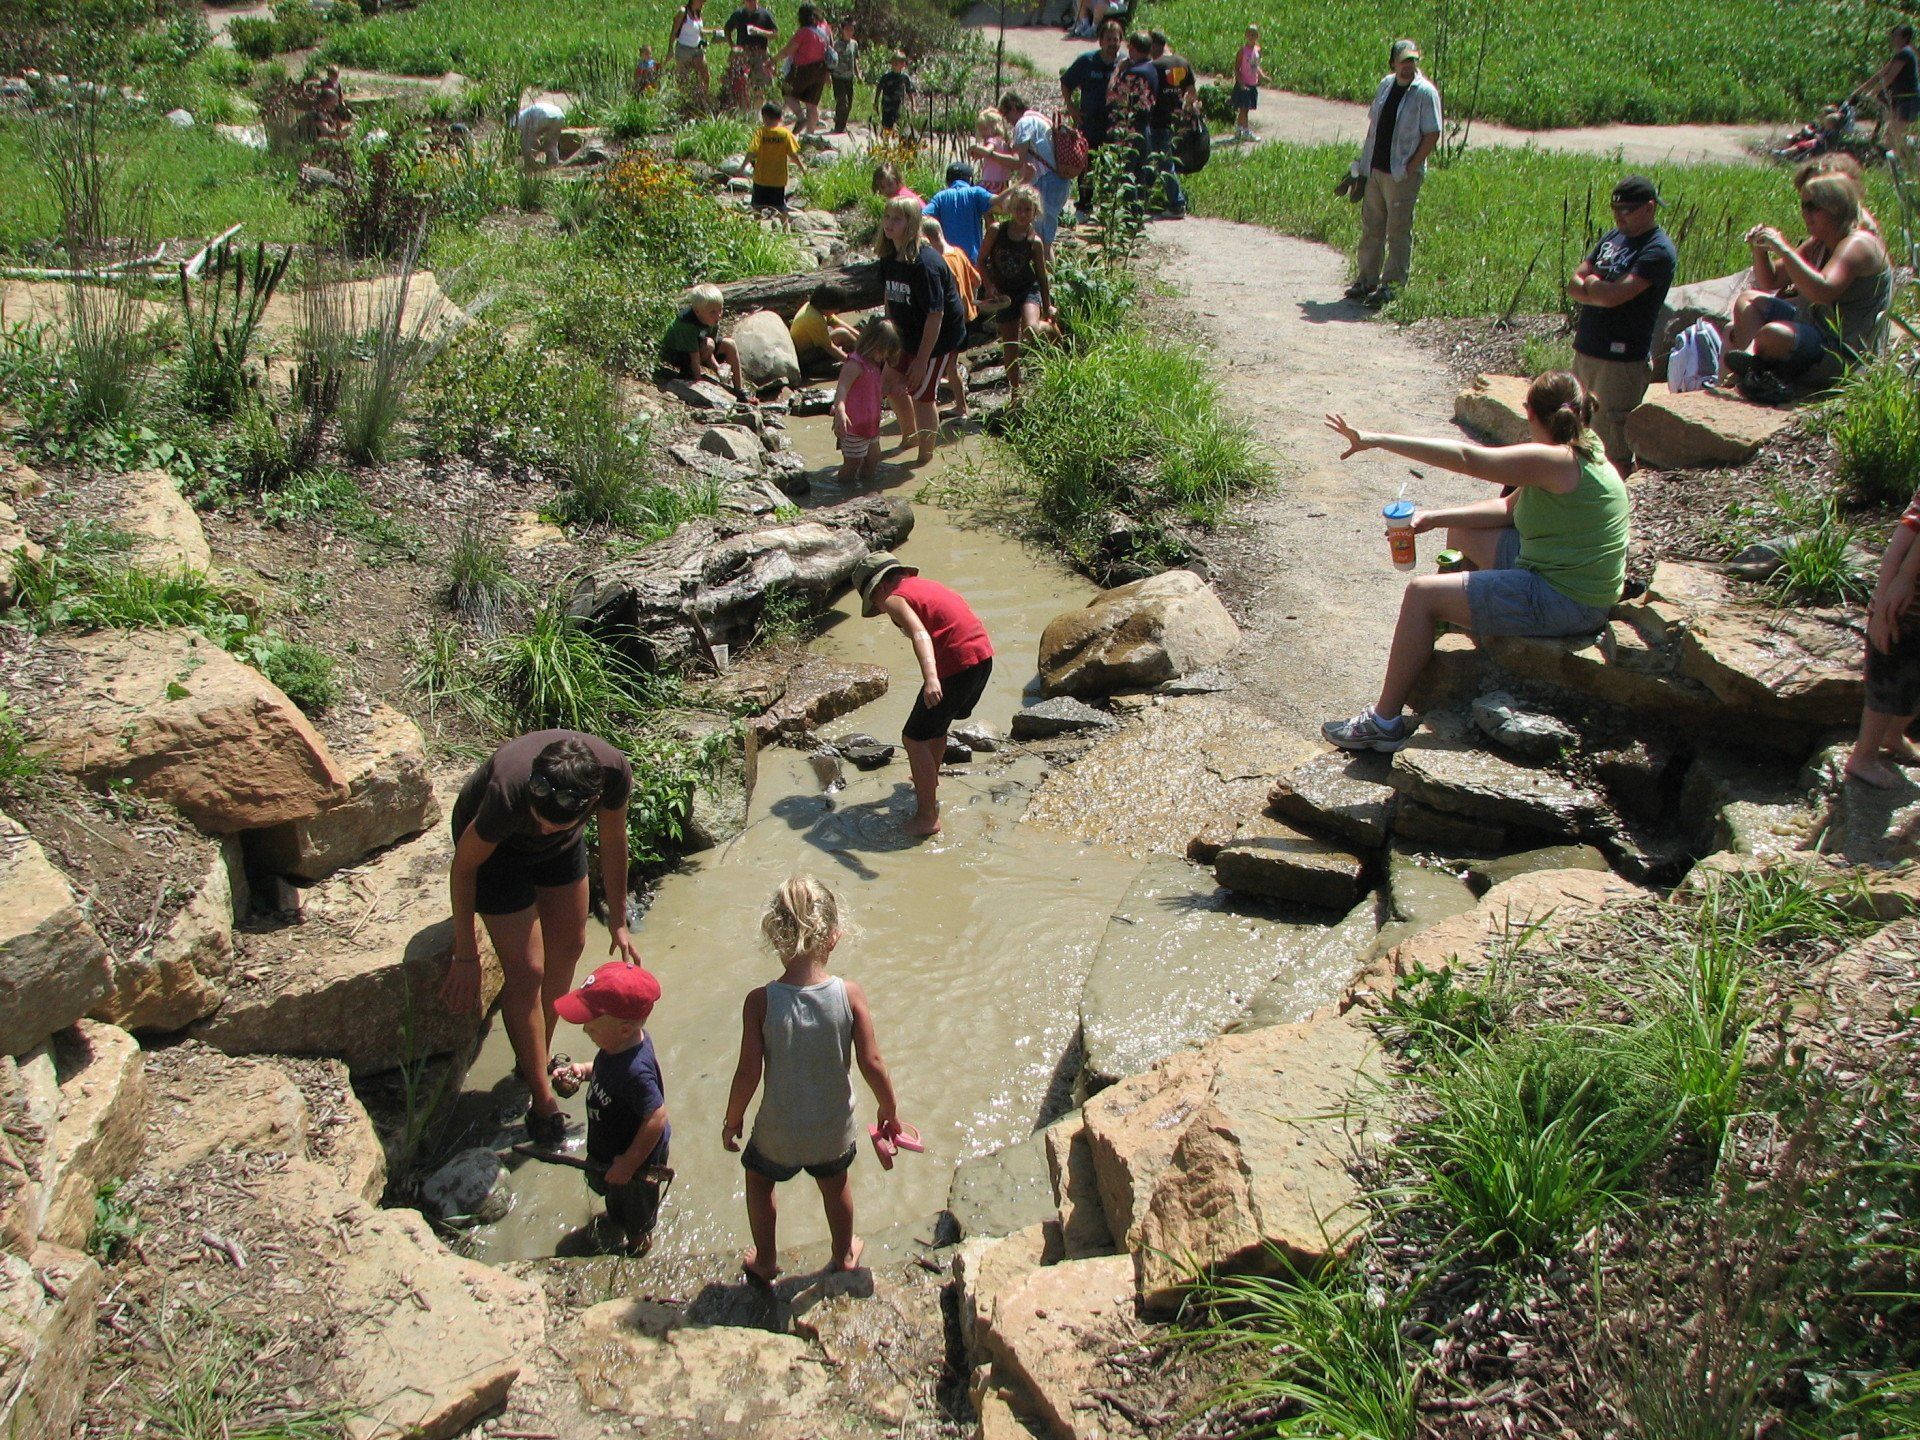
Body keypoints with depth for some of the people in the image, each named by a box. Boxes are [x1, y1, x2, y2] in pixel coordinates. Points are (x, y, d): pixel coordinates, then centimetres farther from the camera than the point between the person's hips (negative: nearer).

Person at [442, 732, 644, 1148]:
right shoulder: (509, 791, -43)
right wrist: (466, 954, -15)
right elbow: (465, 865, -23)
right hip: (495, 844, -4)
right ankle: (541, 1097, 9)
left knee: (568, 947, 12)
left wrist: (618, 921, 0)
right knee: (527, 970, -6)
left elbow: (613, 841, -11)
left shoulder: (614, 772, -34)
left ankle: (538, 1057, 35)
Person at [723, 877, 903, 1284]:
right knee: (835, 1183, 32)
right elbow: (872, 1064, -16)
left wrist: (732, 1119, 0)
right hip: (835, 1129, 1)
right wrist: (889, 1109, 3)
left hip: (779, 1132, -1)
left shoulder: (760, 1002, -25)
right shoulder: (850, 994, -22)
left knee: (759, 1179, 31)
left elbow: (748, 1073, -19)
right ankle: (844, 1255, 54)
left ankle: (765, 1262, 48)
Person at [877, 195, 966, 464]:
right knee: (893, 383, 17)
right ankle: (910, 436, 43)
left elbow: (935, 314, -27)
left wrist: (922, 359, -25)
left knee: (921, 395, 0)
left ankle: (926, 456, 20)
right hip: (908, 333, 9)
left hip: (938, 337, -8)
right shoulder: (889, 258, -3)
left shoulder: (925, 263, -29)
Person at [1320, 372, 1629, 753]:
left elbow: (1464, 457, -29)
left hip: (1566, 603, -10)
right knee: (1461, 533, 21)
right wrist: (1435, 518, 6)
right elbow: (1509, 507, 12)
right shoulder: (1583, 448, 7)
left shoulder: (1558, 461, -24)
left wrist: (1377, 441, -28)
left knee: (1422, 594, -12)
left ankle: (1385, 721, -5)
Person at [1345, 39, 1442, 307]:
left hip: (1402, 174, -7)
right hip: (1375, 169, 7)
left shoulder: (1425, 92, -9)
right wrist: (1364, 160, 13)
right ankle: (1366, 280, 21)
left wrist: (1410, 168, -16)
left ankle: (1392, 285, 3)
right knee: (1371, 228, 12)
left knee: (1398, 232, -2)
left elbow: (1432, 134, -12)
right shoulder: (1386, 84, 10)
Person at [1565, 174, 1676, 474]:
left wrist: (1591, 284, -3)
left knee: (1616, 450, -5)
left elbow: (1614, 295, -23)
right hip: (1586, 349, 8)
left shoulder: (1659, 251, -12)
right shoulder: (1614, 236, 13)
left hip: (1623, 359, -8)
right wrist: (1603, 290, -11)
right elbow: (1574, 285, 8)